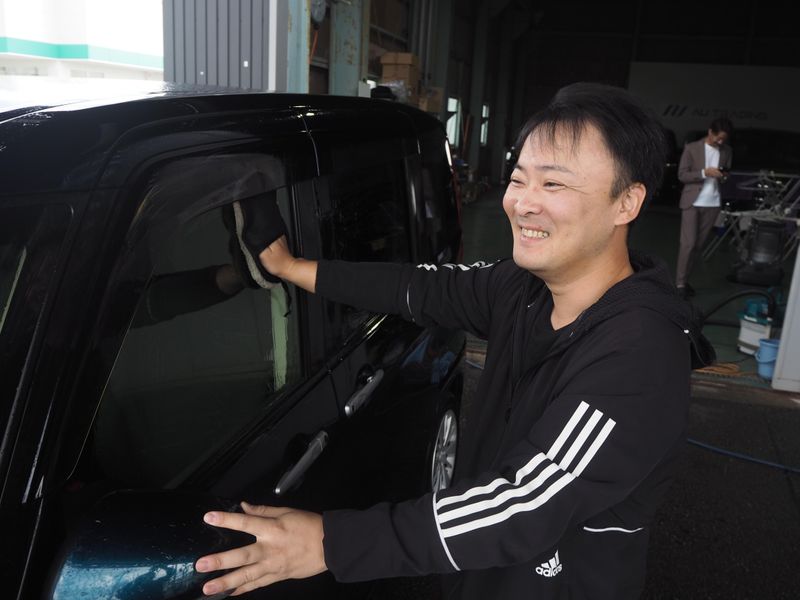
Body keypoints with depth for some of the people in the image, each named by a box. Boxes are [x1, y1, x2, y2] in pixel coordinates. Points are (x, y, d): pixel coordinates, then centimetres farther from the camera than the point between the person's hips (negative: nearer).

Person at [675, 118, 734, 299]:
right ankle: (680, 283, -3)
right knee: (688, 243, -8)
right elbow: (682, 175, -6)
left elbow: (727, 174, 19)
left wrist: (725, 176, -5)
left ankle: (684, 279, 17)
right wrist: (704, 172, -19)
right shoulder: (692, 148, -3)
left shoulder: (727, 151, 9)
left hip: (713, 204, 4)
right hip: (692, 202, -4)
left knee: (698, 244, 8)